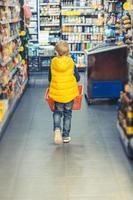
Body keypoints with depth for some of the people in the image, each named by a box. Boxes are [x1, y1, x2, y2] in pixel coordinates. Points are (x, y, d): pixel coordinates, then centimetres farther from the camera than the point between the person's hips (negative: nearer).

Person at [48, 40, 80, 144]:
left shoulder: (53, 62, -6)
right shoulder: (71, 62, -9)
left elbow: (50, 78, 5)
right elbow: (77, 78, -1)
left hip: (57, 92, 1)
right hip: (70, 92, -1)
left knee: (57, 112, 18)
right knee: (67, 114, 12)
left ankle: (57, 128, -8)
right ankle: (65, 136, 16)